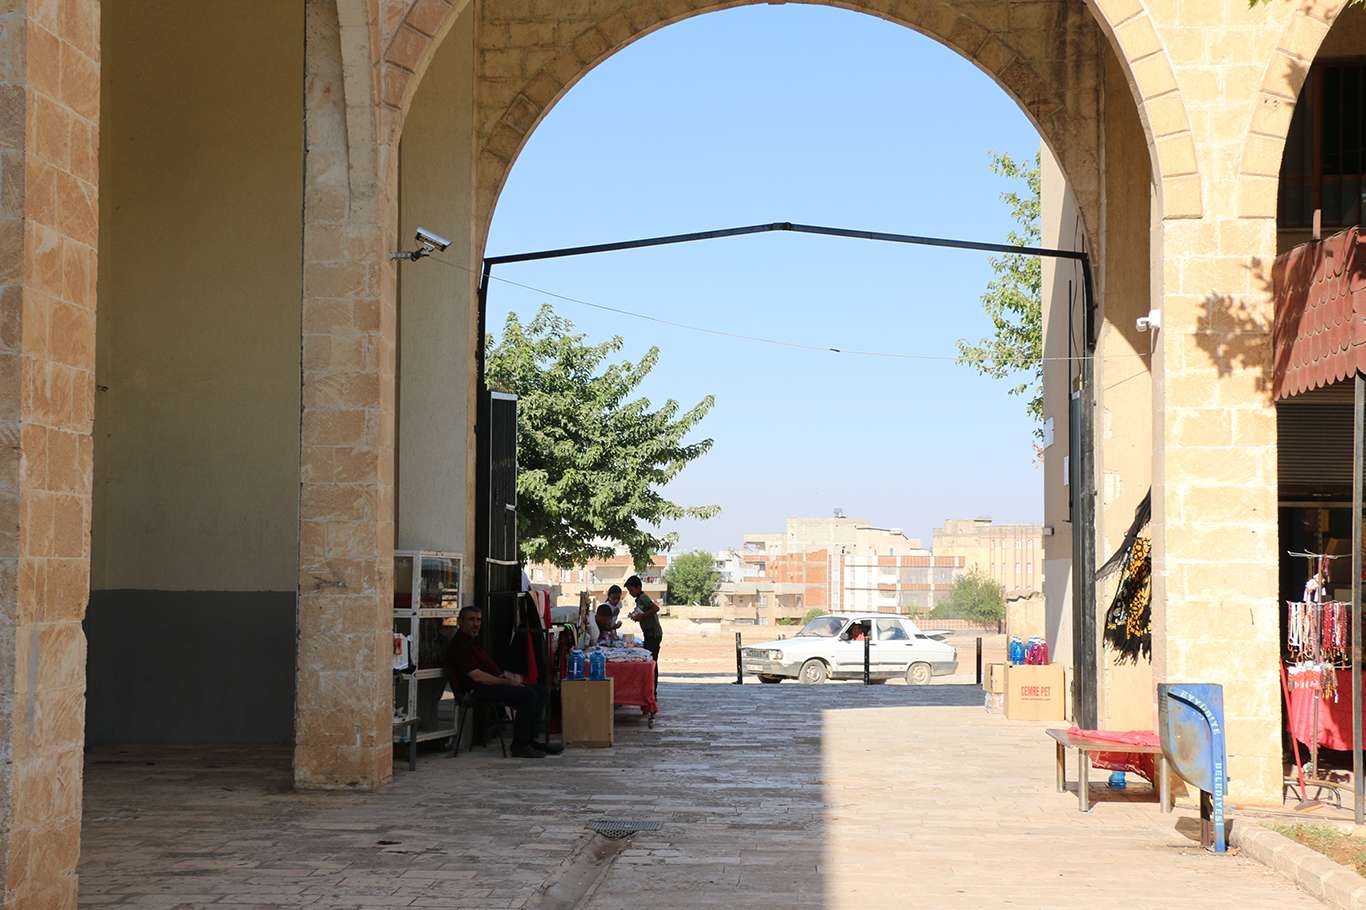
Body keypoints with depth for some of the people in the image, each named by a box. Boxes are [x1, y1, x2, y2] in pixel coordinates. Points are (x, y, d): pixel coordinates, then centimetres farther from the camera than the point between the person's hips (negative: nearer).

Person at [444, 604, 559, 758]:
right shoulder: (459, 645, -11)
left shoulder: (473, 641, 22)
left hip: (493, 684, 10)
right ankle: (519, 744, -19)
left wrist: (509, 676, 5)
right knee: (529, 695, -24)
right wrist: (506, 682, -16)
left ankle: (529, 739, 2)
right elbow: (476, 676, -19)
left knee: (538, 692, 1)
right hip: (478, 690, -10)